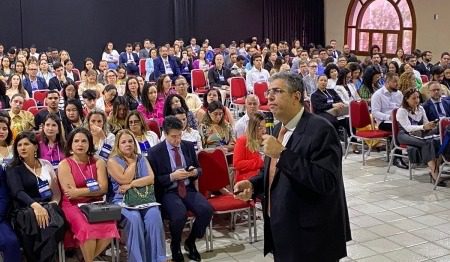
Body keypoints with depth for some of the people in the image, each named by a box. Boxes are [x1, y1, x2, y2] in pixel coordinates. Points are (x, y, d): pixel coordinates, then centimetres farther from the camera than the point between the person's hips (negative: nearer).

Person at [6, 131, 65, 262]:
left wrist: (54, 203, -4)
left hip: (48, 207, 2)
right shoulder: (13, 169, 4)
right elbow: (18, 192, -13)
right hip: (25, 210, -2)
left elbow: (56, 189, 18)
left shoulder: (46, 164, 15)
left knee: (57, 224, -35)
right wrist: (35, 205, -32)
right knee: (39, 225, -38)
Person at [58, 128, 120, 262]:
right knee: (87, 228, -32)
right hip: (73, 206, -3)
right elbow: (70, 193, -9)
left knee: (109, 227, -25)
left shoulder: (98, 162, 8)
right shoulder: (64, 164, -1)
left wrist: (79, 192, -12)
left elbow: (103, 188, -3)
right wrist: (93, 191, -7)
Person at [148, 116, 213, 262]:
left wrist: (195, 172, -7)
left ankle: (190, 242, 4)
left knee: (207, 210, -24)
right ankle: (175, 246, -1)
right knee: (179, 214, -35)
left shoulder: (189, 146, 9)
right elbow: (153, 180, -5)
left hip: (188, 189, 4)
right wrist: (172, 176, -18)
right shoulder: (155, 152, -4)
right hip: (168, 192, -4)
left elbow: (199, 170, 17)